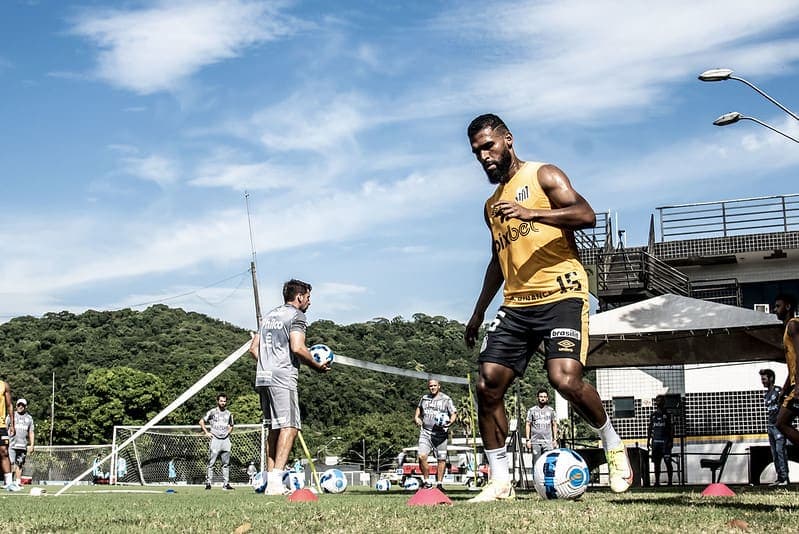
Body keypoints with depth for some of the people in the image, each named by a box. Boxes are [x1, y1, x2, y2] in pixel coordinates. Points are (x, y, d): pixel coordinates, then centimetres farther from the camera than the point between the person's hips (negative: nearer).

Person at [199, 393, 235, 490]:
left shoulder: (229, 413, 14)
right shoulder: (212, 412, 2)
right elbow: (201, 422, 7)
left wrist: (228, 433, 13)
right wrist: (206, 432, 0)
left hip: (225, 440, 4)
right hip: (215, 439, -4)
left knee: (226, 464, 3)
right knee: (211, 463, -6)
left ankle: (226, 483, 6)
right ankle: (208, 482, -4)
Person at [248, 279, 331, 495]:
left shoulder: (269, 316, 22)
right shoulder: (296, 316, -2)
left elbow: (253, 349, 19)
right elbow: (298, 348, -16)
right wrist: (317, 366, -4)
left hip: (262, 378, 8)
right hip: (283, 378, -8)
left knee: (274, 429, 12)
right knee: (289, 427, -11)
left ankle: (270, 481, 12)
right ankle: (276, 478, -24)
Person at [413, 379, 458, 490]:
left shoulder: (446, 399, 3)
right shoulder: (424, 398, 15)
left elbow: (454, 414, 0)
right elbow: (419, 408, 34)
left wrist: (450, 421, -20)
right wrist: (416, 417, 16)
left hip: (440, 433, -2)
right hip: (425, 432, 2)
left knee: (441, 459, 1)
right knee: (422, 456, -14)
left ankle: (439, 483, 12)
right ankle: (426, 481, 0)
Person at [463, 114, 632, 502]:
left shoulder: (542, 176, 2)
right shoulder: (492, 205, 24)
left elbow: (586, 215, -13)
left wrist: (532, 213, -25)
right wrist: (479, 311, 30)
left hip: (561, 296, -7)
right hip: (516, 305, 7)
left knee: (565, 379, -23)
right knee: (488, 386, -6)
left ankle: (613, 446, 3)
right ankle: (499, 481, 3)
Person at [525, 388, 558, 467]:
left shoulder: (551, 410, 10)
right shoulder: (532, 410, 5)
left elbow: (554, 425, 14)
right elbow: (528, 425, 6)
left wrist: (555, 439, 7)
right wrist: (528, 439, -2)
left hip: (548, 441, 1)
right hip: (535, 442, -1)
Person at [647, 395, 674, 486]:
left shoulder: (667, 415, 2)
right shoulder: (653, 415, 13)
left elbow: (672, 429, -1)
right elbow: (649, 428, 15)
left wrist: (671, 441, -9)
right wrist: (648, 441, 10)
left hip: (665, 442, -4)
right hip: (655, 441, 4)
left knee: (668, 462, -5)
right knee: (656, 463, 5)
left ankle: (670, 481, -2)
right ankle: (657, 481, 9)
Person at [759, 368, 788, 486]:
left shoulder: (778, 390, -6)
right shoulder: (766, 394, 18)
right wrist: (767, 426, 17)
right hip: (770, 426, 8)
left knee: (780, 450, -12)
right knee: (774, 453, 5)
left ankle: (784, 478, -13)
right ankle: (779, 478, 7)